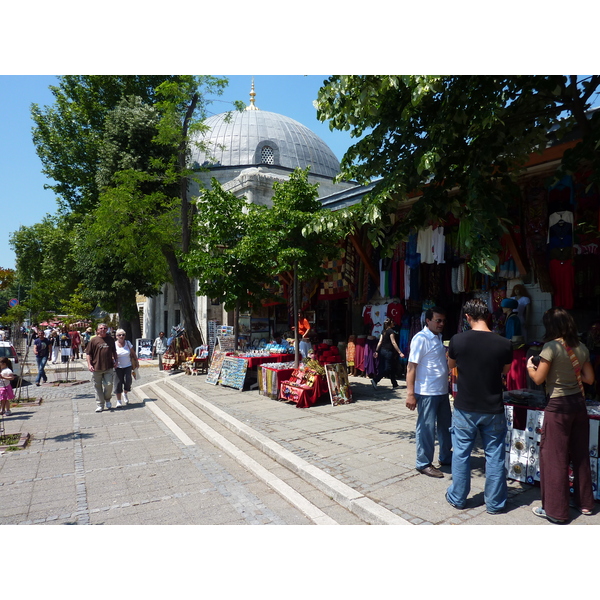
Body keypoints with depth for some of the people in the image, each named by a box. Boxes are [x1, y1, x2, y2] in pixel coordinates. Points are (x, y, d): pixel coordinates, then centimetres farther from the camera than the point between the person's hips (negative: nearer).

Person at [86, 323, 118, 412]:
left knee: (109, 385, -3)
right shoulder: (94, 340, -1)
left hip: (108, 367, 1)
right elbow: (88, 353, 0)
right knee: (98, 387, 6)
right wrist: (89, 364, -8)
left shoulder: (111, 339, 8)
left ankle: (107, 400, 24)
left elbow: (114, 351, 19)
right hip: (96, 368, -1)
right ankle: (100, 405, 16)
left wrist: (115, 361, 10)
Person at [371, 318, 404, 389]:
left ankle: (394, 384, 19)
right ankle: (375, 379, -17)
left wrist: (376, 351, 10)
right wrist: (400, 352, -16)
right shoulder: (391, 331, -10)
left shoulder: (384, 331, 13)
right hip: (388, 351, -8)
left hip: (382, 351, 8)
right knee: (387, 368, -5)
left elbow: (380, 342, 9)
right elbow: (393, 343, -15)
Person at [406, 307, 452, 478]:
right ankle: (424, 464, 15)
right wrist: (410, 394, -21)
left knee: (446, 425, 19)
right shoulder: (420, 338, -15)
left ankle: (446, 457, 36)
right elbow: (411, 367, -18)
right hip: (427, 393, -9)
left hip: (442, 391, 9)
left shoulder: (439, 338, 10)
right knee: (427, 428, 1)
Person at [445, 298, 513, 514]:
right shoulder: (504, 343, -12)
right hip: (493, 409, 1)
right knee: (494, 456, 13)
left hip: (465, 408, 0)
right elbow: (505, 371, 7)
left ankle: (457, 498, 26)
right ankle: (495, 503, 25)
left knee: (461, 454, 13)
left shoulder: (458, 340, -13)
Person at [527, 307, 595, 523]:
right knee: (580, 454, 18)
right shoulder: (581, 348, 4)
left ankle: (555, 510, 11)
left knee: (555, 457, 2)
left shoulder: (552, 346, -15)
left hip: (558, 406, -7)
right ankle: (585, 503, 32)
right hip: (579, 403, 7)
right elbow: (589, 378, 10)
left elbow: (538, 379, -13)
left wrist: (529, 366, 6)